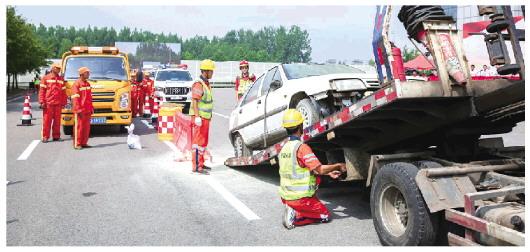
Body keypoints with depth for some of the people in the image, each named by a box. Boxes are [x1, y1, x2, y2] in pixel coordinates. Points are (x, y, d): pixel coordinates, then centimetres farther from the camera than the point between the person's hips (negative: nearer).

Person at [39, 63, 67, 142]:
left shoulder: (61, 79, 13)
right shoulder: (46, 78, 3)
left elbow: (63, 92, 13)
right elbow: (42, 91, 0)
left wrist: (63, 102, 9)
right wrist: (42, 102, -7)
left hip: (58, 103, 3)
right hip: (48, 103, -3)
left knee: (57, 121, 5)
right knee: (46, 121, -1)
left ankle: (56, 136, 13)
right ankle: (45, 137, 4)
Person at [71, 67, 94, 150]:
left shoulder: (87, 84, 14)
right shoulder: (76, 84, -9)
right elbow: (75, 99, -14)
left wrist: (91, 108, 15)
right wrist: (78, 110, -19)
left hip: (87, 110, 7)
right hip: (80, 110, -7)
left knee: (86, 127, 9)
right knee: (78, 127, -1)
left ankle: (84, 143, 17)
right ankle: (77, 144, 5)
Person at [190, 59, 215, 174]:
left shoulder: (206, 83, 15)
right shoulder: (198, 84, -16)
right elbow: (194, 101, -22)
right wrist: (197, 117, -28)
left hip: (205, 117, 10)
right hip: (199, 117, -10)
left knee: (203, 142, 15)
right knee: (198, 141, -8)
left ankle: (201, 163, 25)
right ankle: (196, 166, -5)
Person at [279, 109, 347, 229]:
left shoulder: (284, 147, 8)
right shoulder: (301, 147, -19)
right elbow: (319, 169, -20)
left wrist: (329, 173, 15)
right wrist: (338, 166, -3)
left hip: (285, 196, 7)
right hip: (300, 198, -7)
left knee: (316, 177, 23)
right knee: (325, 215, 14)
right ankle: (295, 216, -8)